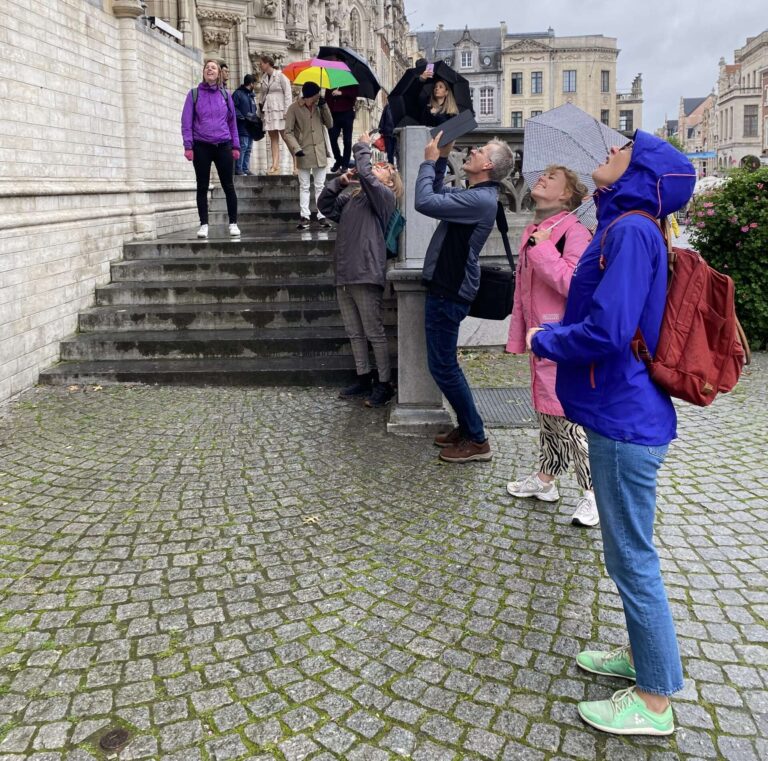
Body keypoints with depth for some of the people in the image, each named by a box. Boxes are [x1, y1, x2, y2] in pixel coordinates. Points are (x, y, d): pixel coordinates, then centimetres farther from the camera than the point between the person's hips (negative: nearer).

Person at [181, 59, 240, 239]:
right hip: (201, 146, -1)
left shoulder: (225, 95, 8)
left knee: (228, 185, 3)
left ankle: (233, 223, 10)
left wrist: (235, 146, 8)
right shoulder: (194, 94, 3)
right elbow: (186, 122, 1)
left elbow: (232, 121, 13)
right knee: (202, 187, 3)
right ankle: (204, 224, 8)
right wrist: (188, 146, -7)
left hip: (223, 146, 1)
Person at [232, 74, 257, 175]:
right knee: (243, 146, -13)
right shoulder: (238, 93, -4)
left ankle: (245, 168, 12)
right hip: (242, 127, -8)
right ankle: (238, 169, -10)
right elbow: (233, 108, -12)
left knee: (248, 148, 8)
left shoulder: (251, 95, 22)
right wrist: (241, 117, -19)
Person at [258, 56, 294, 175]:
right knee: (273, 138, 3)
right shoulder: (264, 78, 13)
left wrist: (287, 111, -14)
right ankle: (275, 164, 1)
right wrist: (261, 104, 12)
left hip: (279, 110, -6)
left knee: (286, 137, -6)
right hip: (268, 110, 6)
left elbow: (288, 94, -8)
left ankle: (297, 163, -1)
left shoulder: (280, 76, -4)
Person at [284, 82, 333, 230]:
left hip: (320, 153, 3)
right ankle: (304, 216, 6)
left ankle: (322, 216, 10)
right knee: (304, 187, 4)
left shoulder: (319, 106, 5)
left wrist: (324, 106, -6)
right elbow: (288, 132, -8)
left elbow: (329, 124, 3)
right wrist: (296, 148, -19)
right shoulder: (294, 108, -7)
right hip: (304, 154, -3)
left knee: (320, 186, 7)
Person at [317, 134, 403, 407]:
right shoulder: (351, 198, 20)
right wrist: (340, 182, 7)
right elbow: (325, 205, 19)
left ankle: (385, 384, 7)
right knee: (355, 334, 13)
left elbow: (365, 175, -16)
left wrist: (362, 147, -1)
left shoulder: (384, 196, -2)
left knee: (375, 333, -2)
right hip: (344, 275, 8)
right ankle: (364, 379, 23)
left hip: (366, 275, -8)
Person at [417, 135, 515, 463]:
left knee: (443, 366, -6)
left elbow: (425, 202, -26)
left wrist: (430, 161, -13)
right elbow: (438, 195, 27)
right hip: (446, 287, 11)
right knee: (445, 364, 16)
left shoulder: (480, 199, -20)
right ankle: (467, 427, 25)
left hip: (449, 292, -11)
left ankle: (476, 440, 3)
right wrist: (441, 159, 13)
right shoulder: (474, 195, 13)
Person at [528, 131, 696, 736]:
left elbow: (606, 331, -27)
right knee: (628, 552, 22)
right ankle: (642, 654, 40)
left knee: (632, 558, 2)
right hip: (623, 416, 10)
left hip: (626, 422, -10)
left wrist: (544, 340, -10)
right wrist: (554, 334, 6)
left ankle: (655, 699, 18)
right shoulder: (624, 227, 12)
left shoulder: (631, 231, -18)